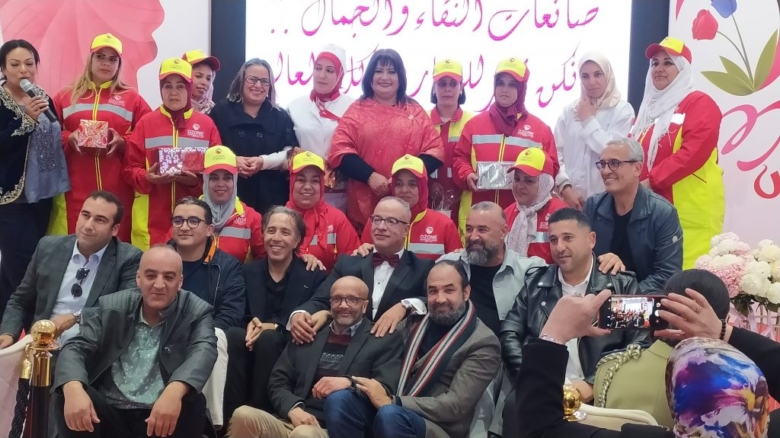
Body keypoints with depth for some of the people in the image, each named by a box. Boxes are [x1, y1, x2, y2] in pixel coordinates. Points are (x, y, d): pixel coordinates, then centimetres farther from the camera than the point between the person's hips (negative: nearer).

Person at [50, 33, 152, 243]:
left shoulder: (131, 98, 9)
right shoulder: (65, 97, 13)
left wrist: (122, 142, -10)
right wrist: (68, 138, -9)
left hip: (117, 191, -1)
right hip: (76, 191, 1)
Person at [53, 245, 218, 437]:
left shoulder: (197, 312, 0)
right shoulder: (111, 306, 6)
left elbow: (203, 351, -20)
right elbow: (76, 347, -4)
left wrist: (174, 391, -43)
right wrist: (73, 389, -29)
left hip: (161, 416, -1)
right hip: (109, 414, 2)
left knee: (192, 404, -31)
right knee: (67, 395, -24)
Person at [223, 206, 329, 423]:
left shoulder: (315, 275, 7)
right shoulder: (248, 271, 15)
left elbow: (315, 319, -4)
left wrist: (274, 327, -18)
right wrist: (250, 324, -17)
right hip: (251, 346, 2)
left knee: (268, 338, -35)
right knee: (234, 334, -31)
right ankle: (232, 415, -29)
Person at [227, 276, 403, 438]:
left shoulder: (385, 340, 7)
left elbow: (386, 391, -5)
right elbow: (278, 382, 14)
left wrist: (349, 382, -22)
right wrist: (294, 409, -7)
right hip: (292, 421, 3)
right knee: (244, 416, -25)